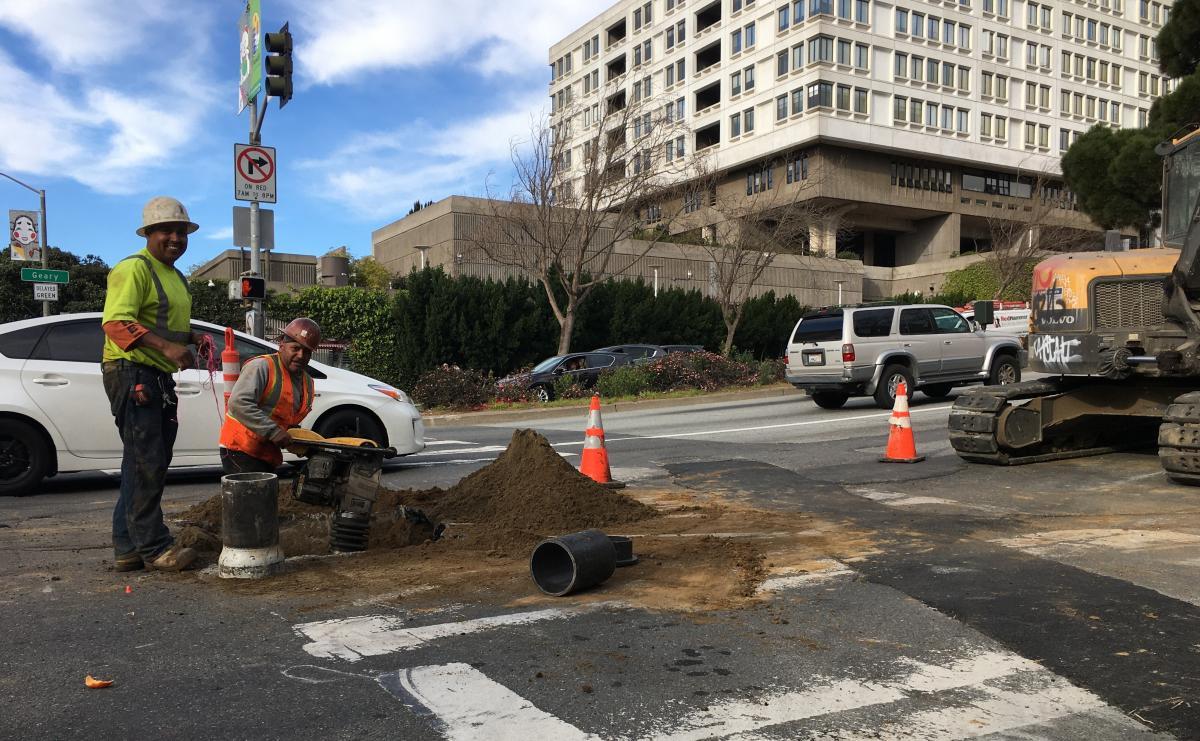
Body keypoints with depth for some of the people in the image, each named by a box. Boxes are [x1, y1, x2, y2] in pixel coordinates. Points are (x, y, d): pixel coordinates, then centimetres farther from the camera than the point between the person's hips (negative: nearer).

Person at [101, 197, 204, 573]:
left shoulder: (176, 277, 21)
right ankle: (154, 547, -1)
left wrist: (193, 338, 12)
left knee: (147, 465, 12)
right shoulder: (134, 269, -10)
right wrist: (166, 347, -32)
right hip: (132, 373, -10)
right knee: (147, 464, -8)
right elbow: (116, 323, -22)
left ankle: (129, 547, 20)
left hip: (160, 377, 10)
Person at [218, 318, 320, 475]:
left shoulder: (308, 383, 15)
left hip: (269, 456, 8)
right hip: (240, 450, -8)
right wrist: (273, 431, -26)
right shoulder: (261, 367, -11)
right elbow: (238, 403, -24)